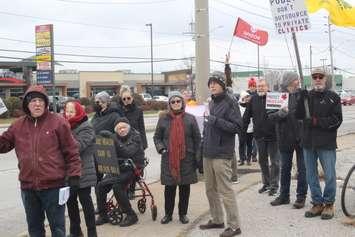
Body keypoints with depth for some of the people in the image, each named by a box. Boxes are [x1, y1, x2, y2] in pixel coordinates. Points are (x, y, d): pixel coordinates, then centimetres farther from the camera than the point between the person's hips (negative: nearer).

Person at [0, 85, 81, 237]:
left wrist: (74, 174, -9)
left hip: (53, 185, -4)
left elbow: (71, 151, -6)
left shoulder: (58, 122, -6)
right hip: (28, 186, 5)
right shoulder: (18, 125, 6)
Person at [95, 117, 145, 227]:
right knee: (101, 186, -13)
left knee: (117, 186, -28)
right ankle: (103, 215, 3)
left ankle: (131, 215, -14)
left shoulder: (135, 137, -8)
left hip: (132, 168, -6)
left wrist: (114, 140, -32)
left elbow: (128, 152, -25)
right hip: (118, 167, 6)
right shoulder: (115, 137, 9)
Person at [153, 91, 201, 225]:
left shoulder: (190, 119, 3)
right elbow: (157, 137, 12)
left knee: (185, 187, 7)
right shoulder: (164, 119, 5)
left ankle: (183, 214, 22)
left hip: (186, 159, 0)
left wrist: (196, 157, 0)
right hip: (169, 159, 0)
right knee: (169, 188, 5)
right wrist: (161, 148, -7)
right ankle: (168, 214, 19)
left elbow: (197, 139, 5)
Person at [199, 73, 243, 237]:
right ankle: (217, 220, 27)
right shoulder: (211, 103, 16)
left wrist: (216, 121, -22)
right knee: (210, 189, 14)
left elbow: (237, 127, -16)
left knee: (225, 190, -5)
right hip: (208, 153, 8)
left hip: (222, 154, -8)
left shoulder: (229, 103, -9)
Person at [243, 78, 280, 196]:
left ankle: (274, 185, 14)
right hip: (259, 135, 5)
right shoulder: (253, 100, 5)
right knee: (262, 161, 15)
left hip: (273, 135, -5)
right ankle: (266, 183, 28)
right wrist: (243, 132, 4)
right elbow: (246, 117, 8)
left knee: (275, 161, 3)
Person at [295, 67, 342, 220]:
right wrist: (302, 99, -14)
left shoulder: (333, 97, 0)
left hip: (326, 143, -4)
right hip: (308, 142, 4)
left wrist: (317, 121, -15)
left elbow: (337, 120, -7)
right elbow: (299, 116, 0)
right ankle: (317, 203, 22)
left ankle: (329, 204, 16)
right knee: (311, 175, 10)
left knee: (329, 175, 1)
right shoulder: (307, 96, 10)